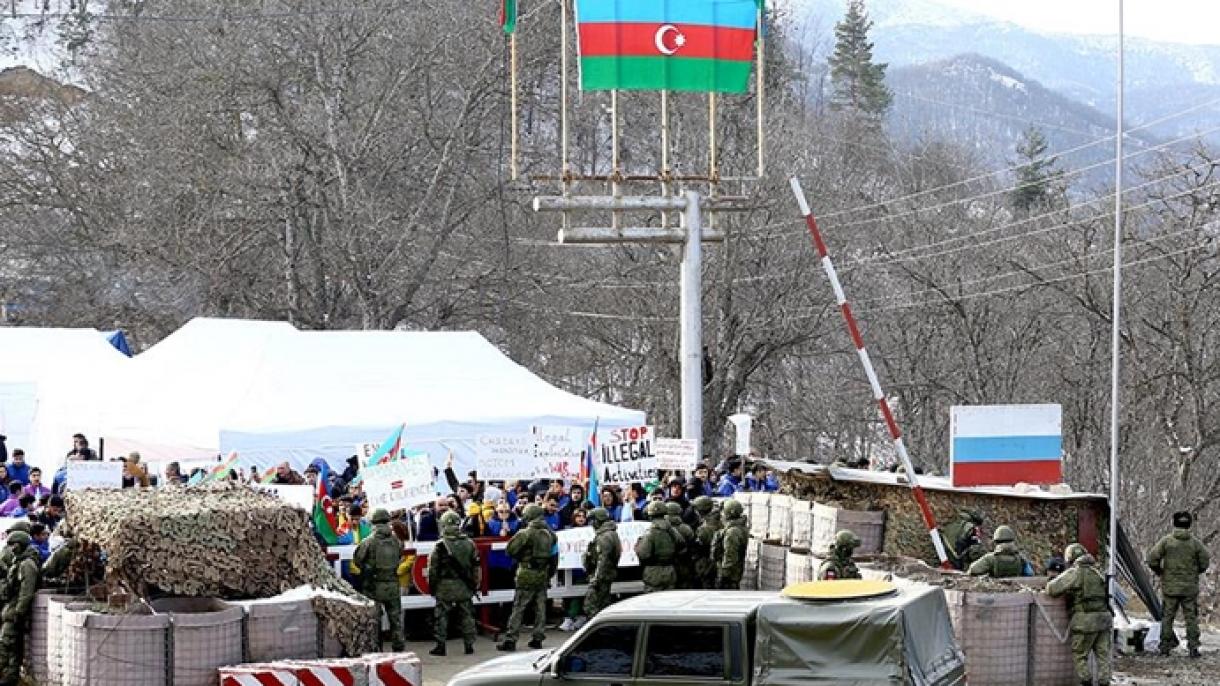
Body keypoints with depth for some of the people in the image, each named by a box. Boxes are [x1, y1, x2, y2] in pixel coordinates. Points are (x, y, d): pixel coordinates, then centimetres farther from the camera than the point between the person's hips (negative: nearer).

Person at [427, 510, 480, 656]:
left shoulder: (440, 546, -10)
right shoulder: (469, 544, 3)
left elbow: (433, 569, -7)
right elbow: (476, 567, 8)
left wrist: (432, 586, 4)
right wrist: (476, 584, 16)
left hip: (445, 587, -3)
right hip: (465, 587, 3)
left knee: (441, 616, 3)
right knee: (466, 615, 9)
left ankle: (440, 645, 3)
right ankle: (469, 644, 10)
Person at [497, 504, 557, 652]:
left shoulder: (526, 533, -14)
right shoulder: (550, 534, 7)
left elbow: (510, 550, -11)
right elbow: (554, 557, 14)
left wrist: (520, 558, 8)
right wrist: (549, 574, 21)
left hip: (527, 575, -6)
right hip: (543, 576, 6)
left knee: (518, 608, -4)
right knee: (540, 607, 11)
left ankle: (510, 639, -5)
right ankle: (538, 638, 13)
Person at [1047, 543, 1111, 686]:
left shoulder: (1074, 573, -4)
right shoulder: (1097, 573, 17)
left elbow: (1051, 589, -7)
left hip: (1085, 621, -6)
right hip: (1104, 619, 6)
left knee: (1079, 656, 6)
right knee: (1103, 656, 8)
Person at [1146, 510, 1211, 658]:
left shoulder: (1166, 541, -6)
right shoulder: (1195, 543, -3)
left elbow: (1152, 558, -11)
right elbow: (1205, 562, 0)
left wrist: (1159, 571, 6)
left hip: (1170, 586, 0)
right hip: (1190, 587, 0)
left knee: (1167, 617, 8)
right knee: (1191, 618, 6)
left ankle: (1165, 646, 9)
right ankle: (1193, 647, 3)